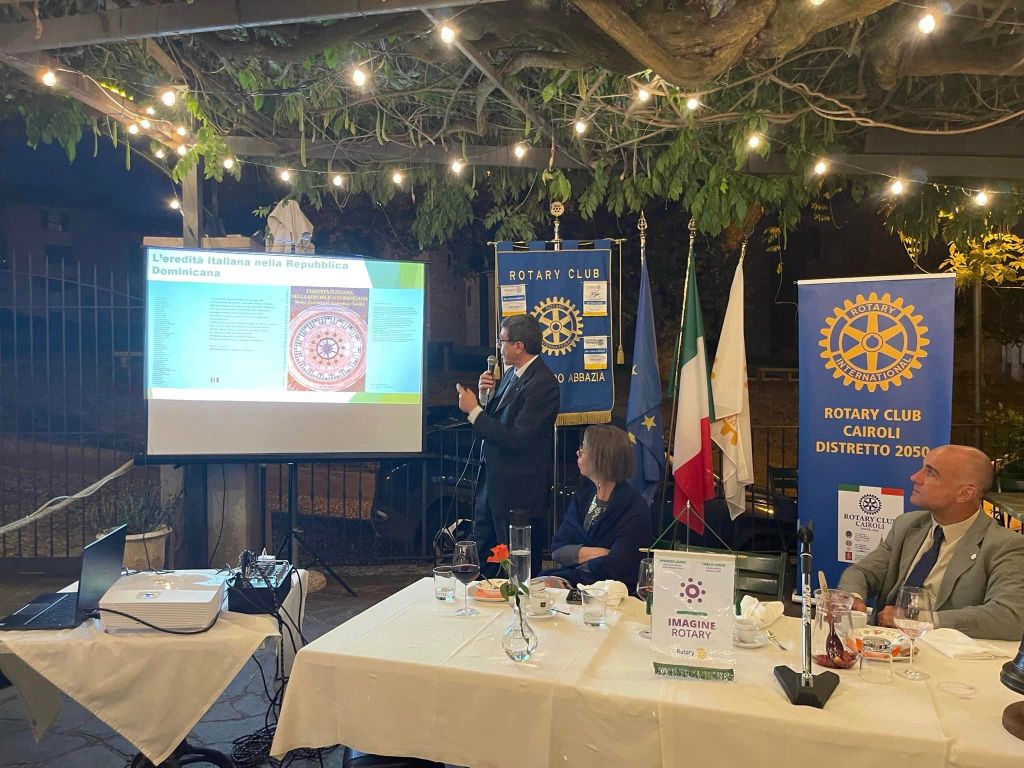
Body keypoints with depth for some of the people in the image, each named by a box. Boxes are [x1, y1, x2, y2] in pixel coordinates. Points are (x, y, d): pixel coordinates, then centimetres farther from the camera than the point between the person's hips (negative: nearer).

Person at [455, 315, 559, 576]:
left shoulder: (542, 383, -20)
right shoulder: (512, 373, 9)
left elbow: (517, 439, -25)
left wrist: (474, 410, -19)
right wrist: (484, 395, -3)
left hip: (518, 488, -9)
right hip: (491, 479, 9)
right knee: (481, 554, 18)